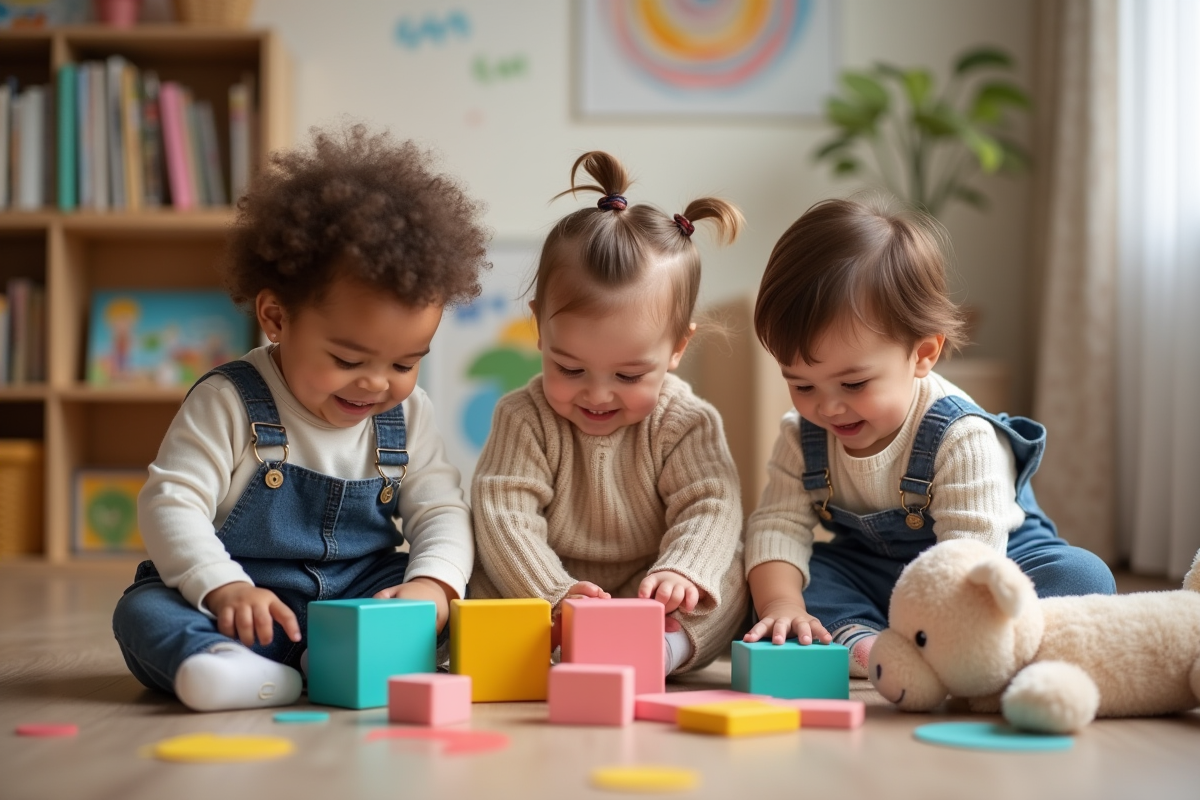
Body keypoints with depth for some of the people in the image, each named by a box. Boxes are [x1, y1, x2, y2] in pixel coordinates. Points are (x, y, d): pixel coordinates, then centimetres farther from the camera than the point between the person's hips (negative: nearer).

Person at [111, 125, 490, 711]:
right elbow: (171, 503, -14)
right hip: (247, 606, -3)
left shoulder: (408, 416, 3)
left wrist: (432, 582, -20)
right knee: (145, 611, -28)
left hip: (361, 597, 4)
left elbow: (441, 511, 2)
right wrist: (223, 587, -31)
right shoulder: (229, 402, -10)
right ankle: (217, 662, -54)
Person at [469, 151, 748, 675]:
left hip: (647, 597, 0)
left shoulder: (686, 423, -5)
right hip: (538, 600, 0)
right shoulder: (524, 418, -8)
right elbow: (504, 514, -17)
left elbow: (709, 508, -13)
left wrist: (680, 573, -36)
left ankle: (664, 646, -45)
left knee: (729, 573, -23)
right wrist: (554, 594, -32)